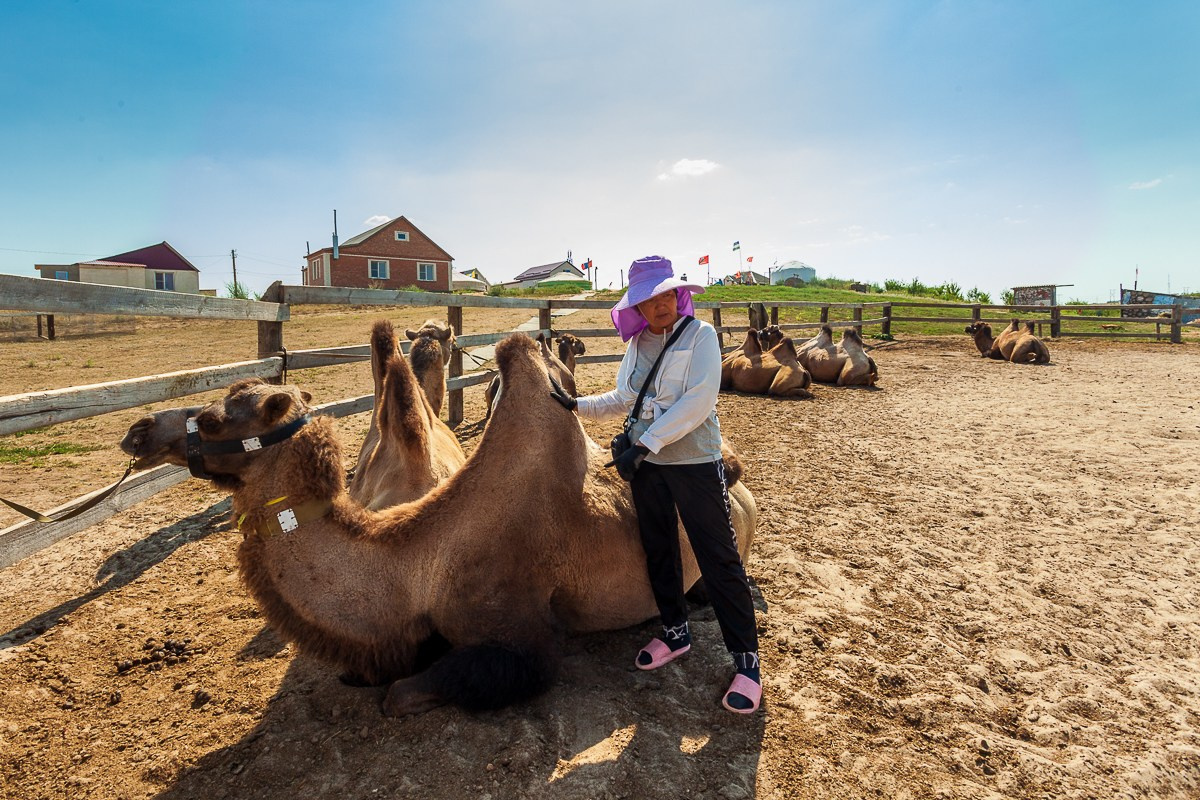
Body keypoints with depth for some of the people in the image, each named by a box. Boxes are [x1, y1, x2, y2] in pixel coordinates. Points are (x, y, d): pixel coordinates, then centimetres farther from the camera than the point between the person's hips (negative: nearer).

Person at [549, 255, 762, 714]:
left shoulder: (700, 335, -9)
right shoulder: (638, 343, 8)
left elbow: (698, 403, -19)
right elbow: (622, 399, 17)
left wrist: (645, 444, -21)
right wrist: (577, 405, 5)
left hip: (695, 461, -6)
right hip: (645, 463, 6)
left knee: (718, 559, -2)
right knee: (658, 551, 15)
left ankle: (746, 661, 10)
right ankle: (676, 633, 35)